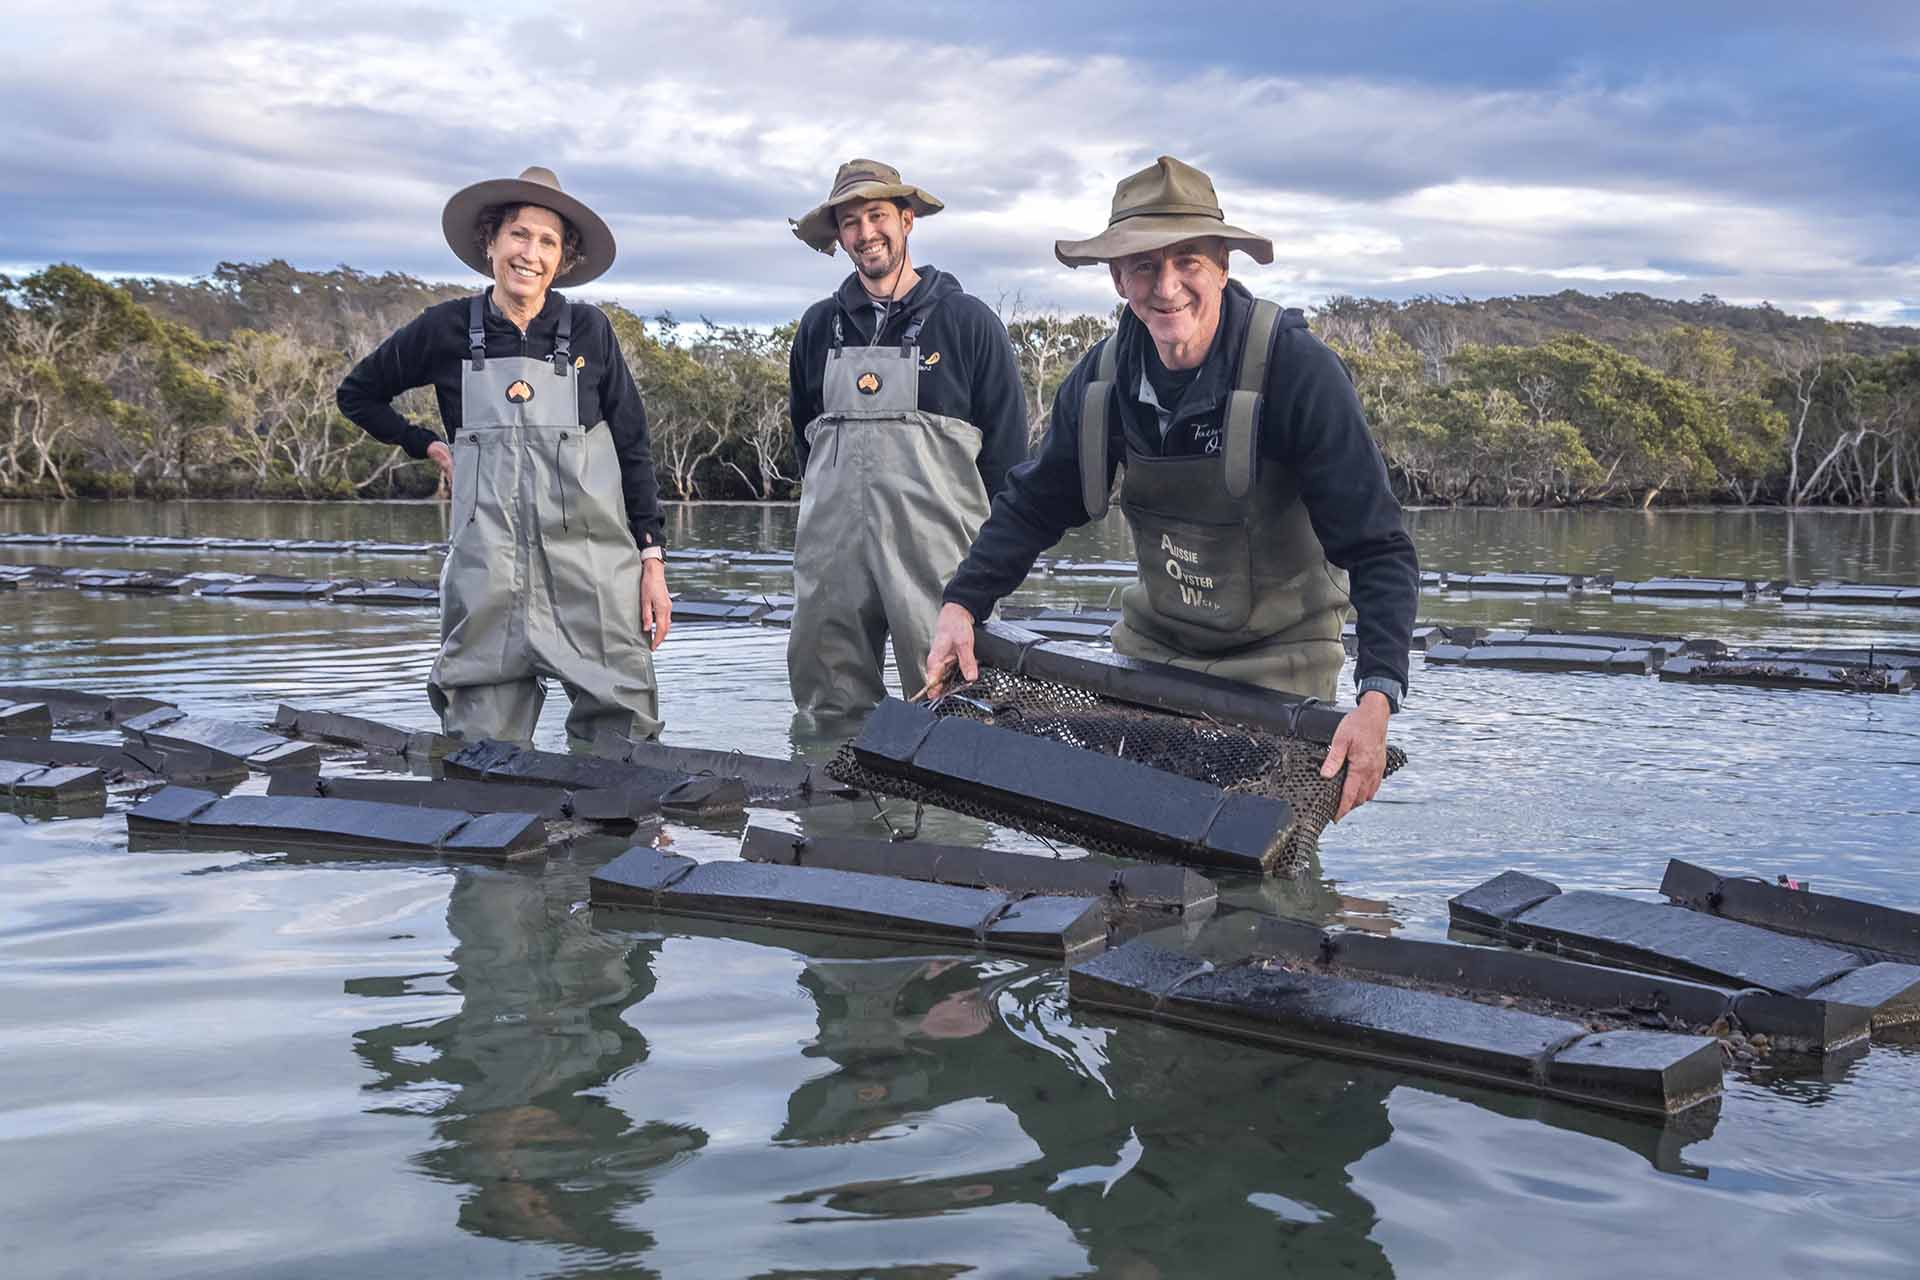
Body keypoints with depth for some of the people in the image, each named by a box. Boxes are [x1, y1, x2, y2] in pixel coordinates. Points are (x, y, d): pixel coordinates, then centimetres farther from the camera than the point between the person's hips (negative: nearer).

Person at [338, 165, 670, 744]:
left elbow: (633, 449, 7)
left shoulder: (588, 330, 4)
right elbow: (358, 393, 22)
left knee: (623, 735, -4)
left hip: (594, 566, 0)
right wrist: (430, 446, 11)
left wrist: (652, 557, 1)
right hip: (489, 574, 0)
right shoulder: (447, 329, 6)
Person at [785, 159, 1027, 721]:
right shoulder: (820, 326, 13)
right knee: (829, 713, 6)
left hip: (936, 551, -3)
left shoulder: (967, 321, 3)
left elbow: (1007, 444, 4)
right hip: (831, 553, 4)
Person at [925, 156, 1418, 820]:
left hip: (1280, 654, -4)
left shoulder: (1299, 371, -22)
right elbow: (1032, 506, 7)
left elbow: (1379, 549, -22)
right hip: (1151, 642, 5)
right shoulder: (1103, 376, -6)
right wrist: (961, 604, -9)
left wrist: (1377, 697, -35)